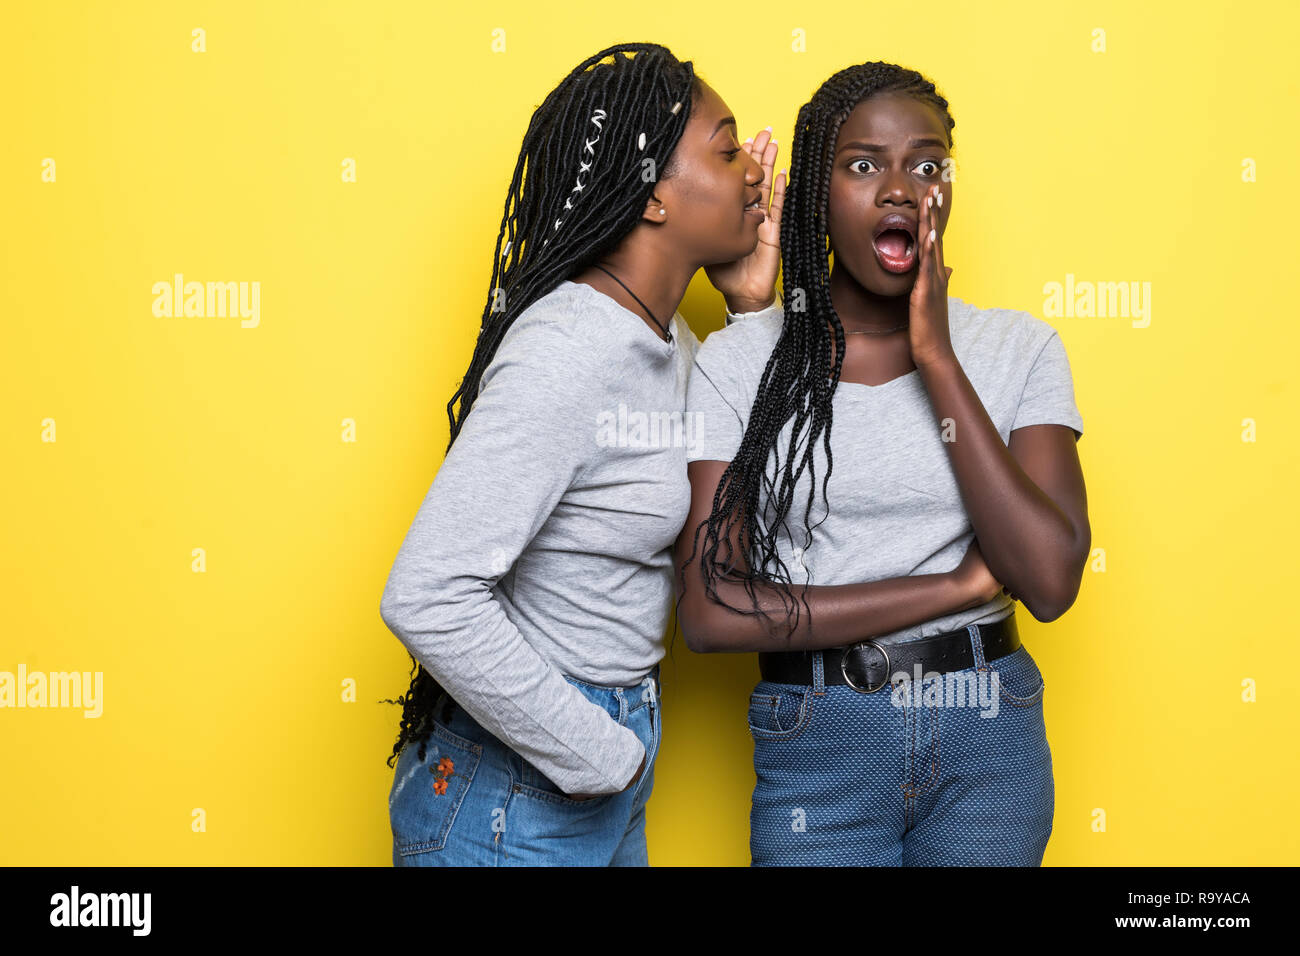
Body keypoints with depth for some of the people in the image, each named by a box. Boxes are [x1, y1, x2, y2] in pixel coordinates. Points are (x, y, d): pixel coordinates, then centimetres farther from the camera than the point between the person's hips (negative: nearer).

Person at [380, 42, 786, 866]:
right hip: (514, 796, -8)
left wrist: (754, 310, 2)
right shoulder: (564, 351, -24)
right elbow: (427, 596, -30)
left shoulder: (666, 335, 4)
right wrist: (594, 754, -20)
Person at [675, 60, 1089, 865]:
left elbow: (1050, 580, -14)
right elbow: (712, 612, -14)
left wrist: (938, 359, -15)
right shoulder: (737, 362, -6)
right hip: (815, 747, -1)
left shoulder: (1020, 347, -2)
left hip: (989, 742, 2)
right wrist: (956, 586, -13)